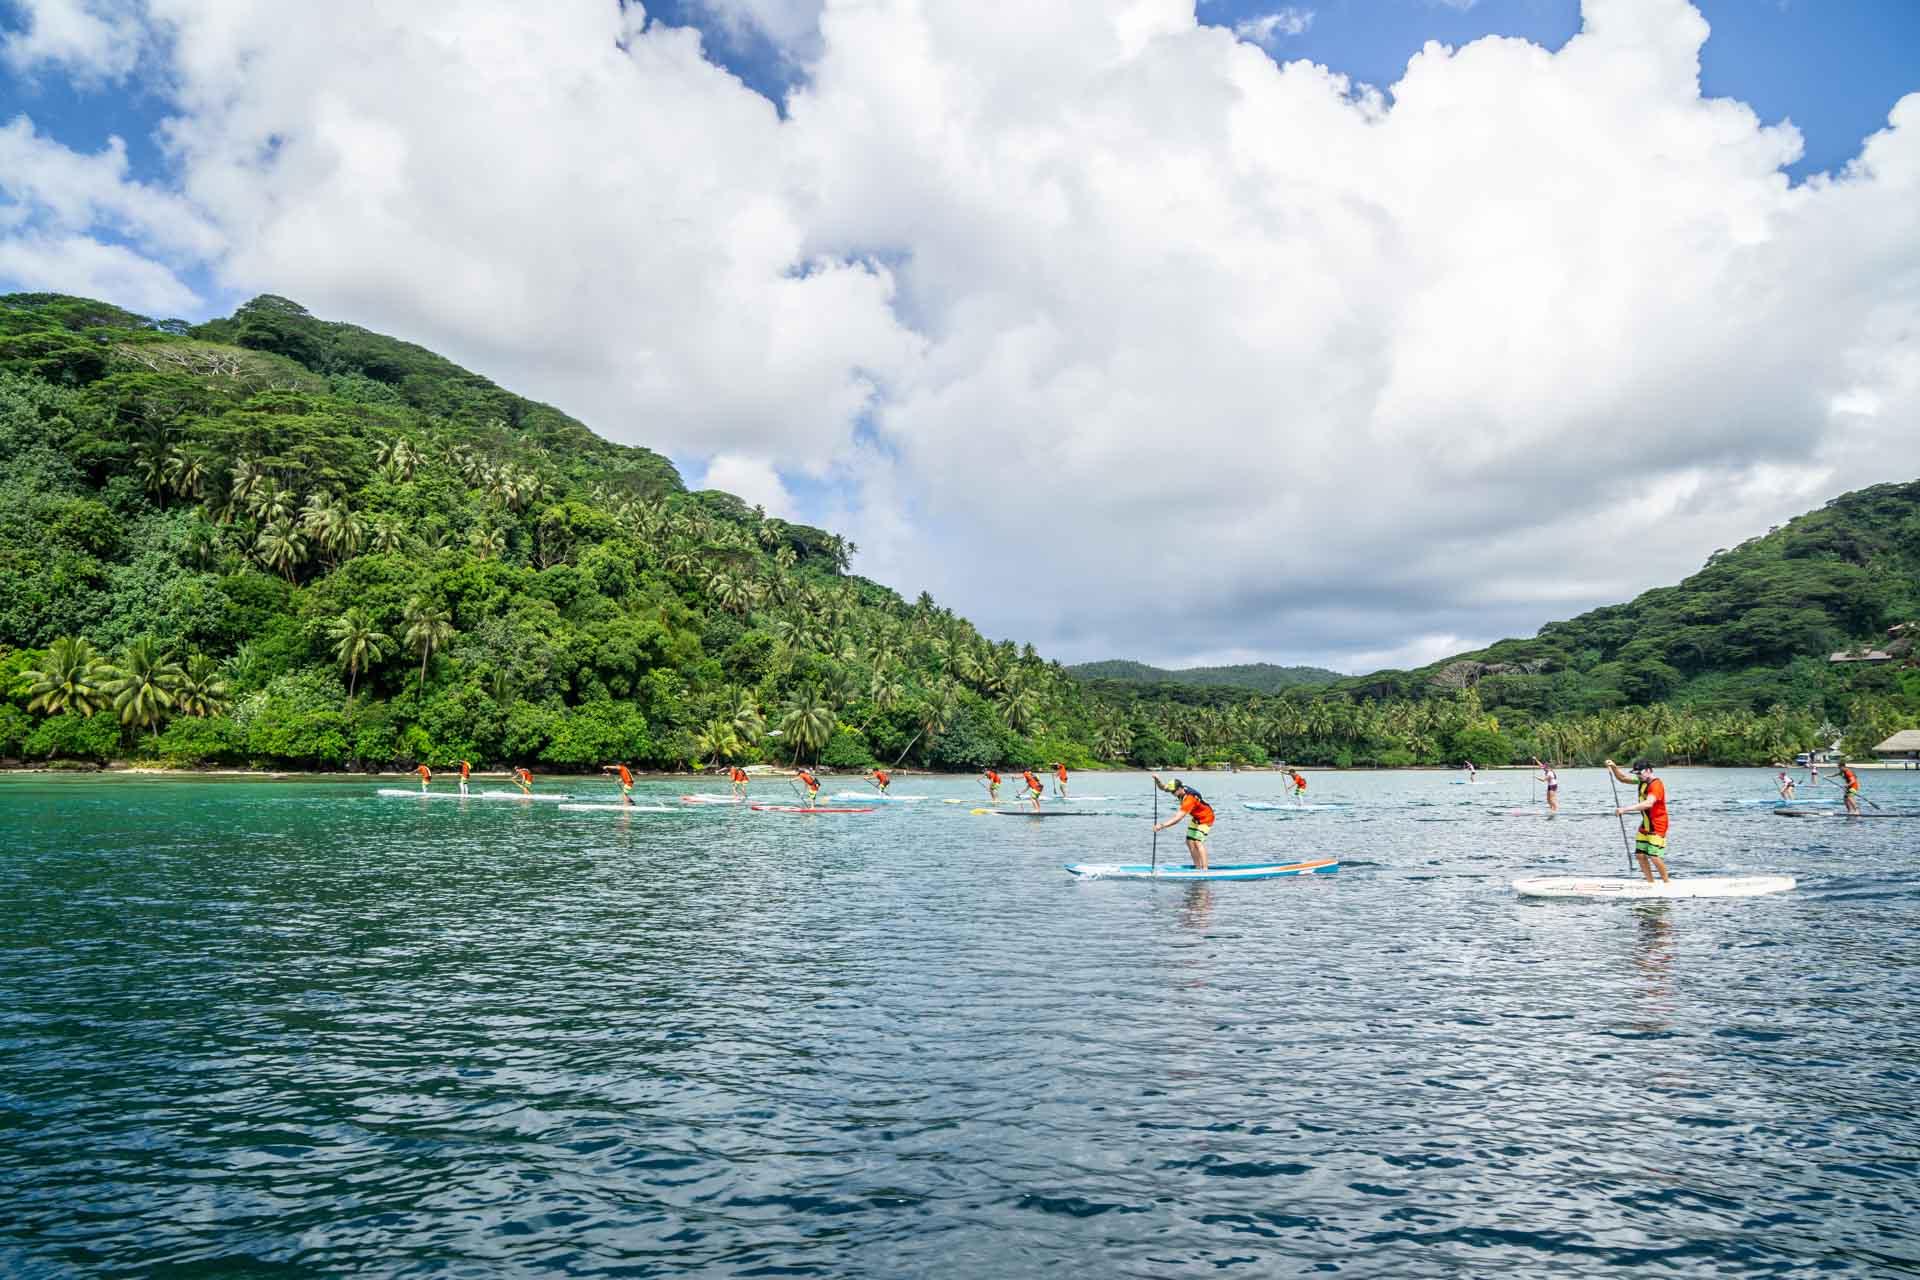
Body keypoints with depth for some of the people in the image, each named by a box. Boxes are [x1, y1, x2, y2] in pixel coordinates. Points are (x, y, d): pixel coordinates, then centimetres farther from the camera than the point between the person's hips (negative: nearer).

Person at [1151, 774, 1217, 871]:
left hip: (1205, 819, -9)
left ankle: (1204, 869, -22)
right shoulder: (1181, 789, -12)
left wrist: (1162, 825, -45)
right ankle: (1197, 867, 10)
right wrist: (1157, 780, -26)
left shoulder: (1189, 799, -37)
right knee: (1190, 841, 5)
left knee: (1198, 842, -20)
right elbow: (1163, 787, -5)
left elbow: (1177, 818, -41)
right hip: (1195, 818, 9)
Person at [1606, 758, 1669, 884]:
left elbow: (1648, 803, -36)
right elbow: (1623, 778, 15)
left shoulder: (1656, 784, -20)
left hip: (1657, 826, -8)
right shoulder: (1642, 781, 7)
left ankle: (1666, 882, 3)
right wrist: (1614, 767, -4)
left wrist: (1626, 809, -40)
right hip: (1645, 825, 9)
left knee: (1654, 856, -13)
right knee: (1640, 854, 4)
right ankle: (1650, 882, 13)